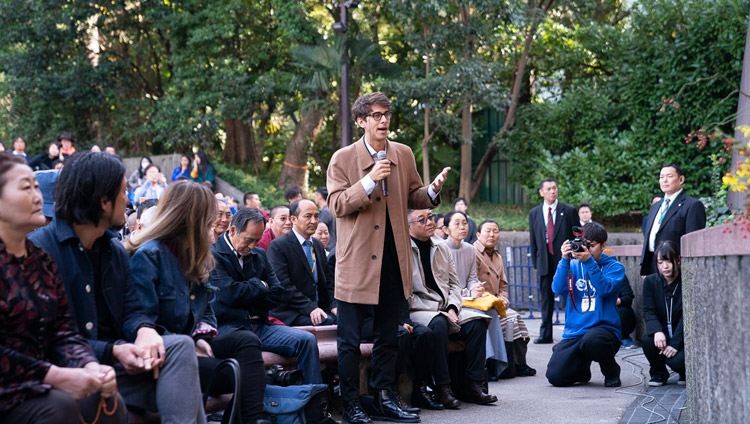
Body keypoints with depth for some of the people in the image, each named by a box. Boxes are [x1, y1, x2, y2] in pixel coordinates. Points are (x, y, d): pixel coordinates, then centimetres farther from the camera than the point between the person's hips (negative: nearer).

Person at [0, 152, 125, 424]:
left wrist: (90, 366, -12)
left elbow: (64, 331, 8)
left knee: (110, 402, -16)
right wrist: (55, 376, -22)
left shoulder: (41, 260, 13)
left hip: (38, 383, 7)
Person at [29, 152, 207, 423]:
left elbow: (131, 310, 11)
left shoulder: (115, 250, 16)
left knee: (180, 345, -20)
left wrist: (145, 329, -16)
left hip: (112, 358, 7)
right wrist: (112, 351, -23)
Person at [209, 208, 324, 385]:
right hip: (228, 327, -7)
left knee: (307, 340, -15)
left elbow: (277, 295, 14)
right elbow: (230, 294, -16)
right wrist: (260, 285, 3)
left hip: (259, 326, 7)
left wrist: (246, 304, -1)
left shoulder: (259, 255, 20)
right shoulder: (213, 255, -3)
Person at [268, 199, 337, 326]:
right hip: (290, 314, -6)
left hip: (318, 309, 6)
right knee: (327, 321, -32)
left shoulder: (318, 246, 20)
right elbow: (283, 285, -14)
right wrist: (309, 308, -22)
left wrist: (333, 305, 1)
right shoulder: (278, 246, -4)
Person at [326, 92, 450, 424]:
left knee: (388, 336, 13)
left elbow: (413, 198, 13)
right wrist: (370, 180, -23)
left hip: (393, 259, 4)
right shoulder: (343, 158, -4)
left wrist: (433, 190, -9)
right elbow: (336, 205, -11)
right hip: (357, 259, -4)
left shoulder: (404, 154, 8)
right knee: (350, 339, 0)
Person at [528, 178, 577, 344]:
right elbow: (533, 240, 12)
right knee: (546, 299, 6)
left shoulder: (569, 211, 2)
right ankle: (545, 334, 12)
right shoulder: (534, 213, 9)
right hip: (545, 262, 3)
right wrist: (535, 262, 6)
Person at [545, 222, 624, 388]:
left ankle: (612, 371, -5)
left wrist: (589, 262, -22)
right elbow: (558, 288, -5)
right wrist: (565, 260, -15)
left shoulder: (614, 267, 5)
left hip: (603, 328, -3)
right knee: (555, 376, -16)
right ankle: (582, 371, 22)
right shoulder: (574, 265, 13)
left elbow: (605, 289, -16)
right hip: (574, 333, 3)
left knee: (591, 340, -40)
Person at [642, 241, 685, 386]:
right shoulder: (650, 282, 0)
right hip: (662, 332, 3)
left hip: (683, 336, -3)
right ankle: (658, 373, -1)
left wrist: (675, 343, -25)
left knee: (676, 360, -31)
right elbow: (648, 312, -8)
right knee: (647, 340, -31)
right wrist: (657, 331, -30)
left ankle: (685, 373, 10)